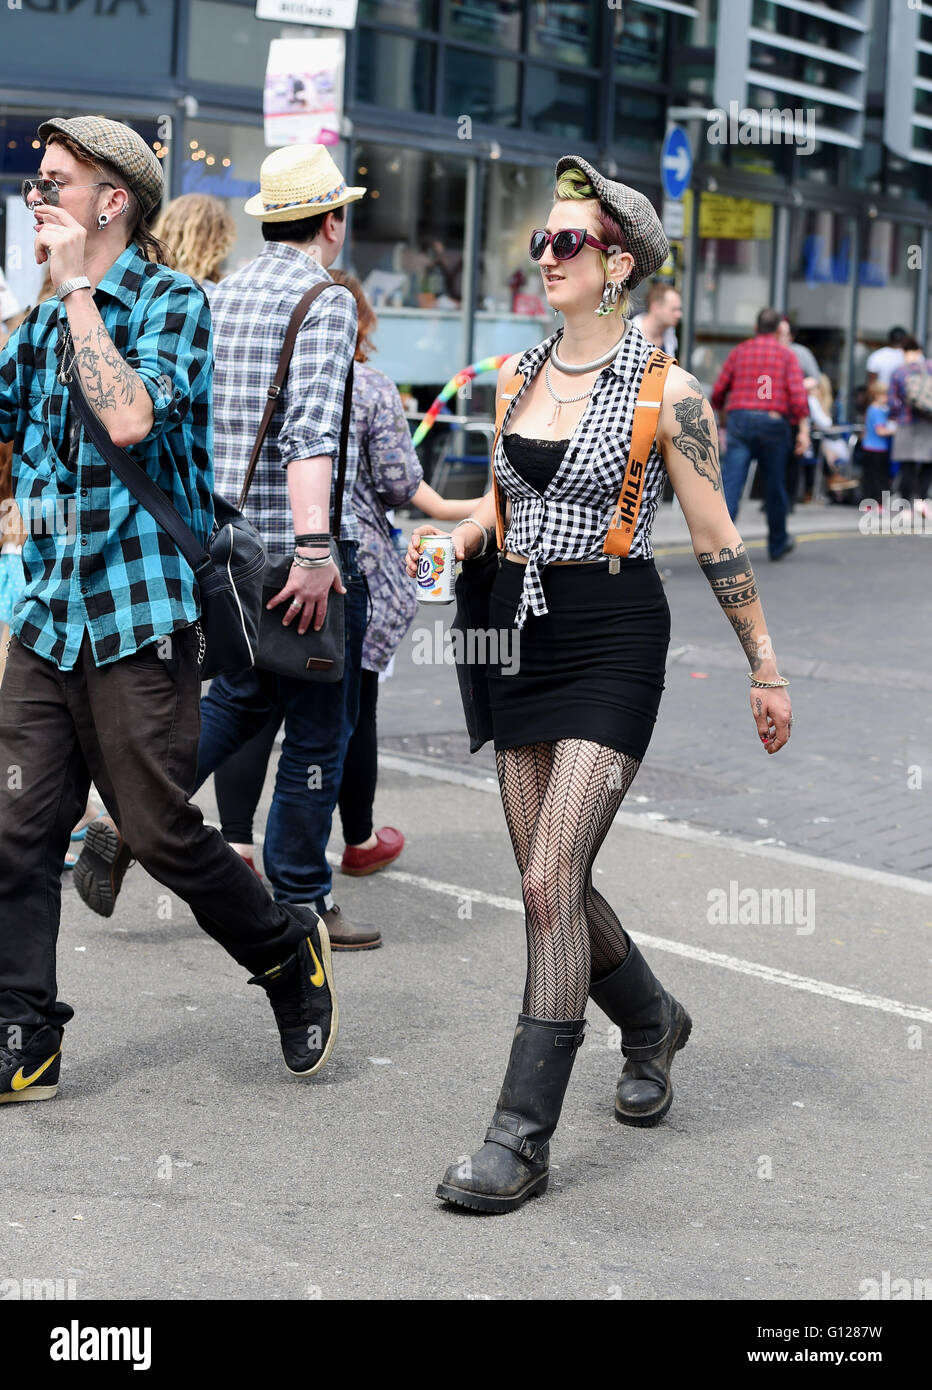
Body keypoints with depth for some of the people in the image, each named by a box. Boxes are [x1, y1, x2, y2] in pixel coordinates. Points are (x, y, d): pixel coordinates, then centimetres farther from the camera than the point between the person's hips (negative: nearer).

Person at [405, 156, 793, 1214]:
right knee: (549, 881, 11)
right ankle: (651, 1020, 39)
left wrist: (765, 669, -1)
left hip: (613, 639, -6)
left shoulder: (665, 393, -7)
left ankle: (522, 1136, -6)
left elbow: (717, 542, -3)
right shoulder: (517, 373, 9)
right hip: (521, 628, 6)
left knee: (552, 881, -14)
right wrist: (450, 540, 5)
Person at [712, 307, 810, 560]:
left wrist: (720, 413, 31)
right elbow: (797, 393, -7)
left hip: (740, 419, 1)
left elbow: (719, 390, 11)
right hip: (774, 423, -1)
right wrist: (803, 430, -7)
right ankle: (778, 544, 28)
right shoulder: (786, 355, 4)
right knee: (774, 486, 13)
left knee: (731, 483, -7)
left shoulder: (739, 351, 10)